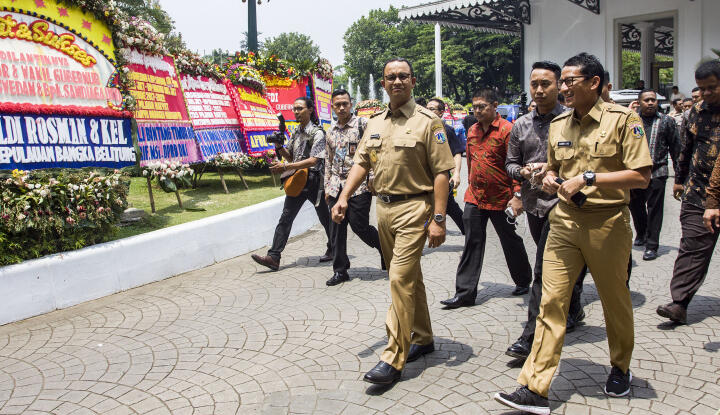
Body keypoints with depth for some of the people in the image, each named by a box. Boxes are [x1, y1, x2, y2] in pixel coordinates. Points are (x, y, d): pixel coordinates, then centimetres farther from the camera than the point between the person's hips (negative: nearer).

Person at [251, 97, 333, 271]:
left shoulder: (318, 133, -9)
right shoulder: (296, 133, 13)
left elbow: (313, 160, -19)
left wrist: (285, 167, -23)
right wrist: (279, 147, -1)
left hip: (314, 180, -6)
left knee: (325, 218, 11)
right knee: (285, 218, -4)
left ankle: (333, 250, 31)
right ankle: (274, 257, -9)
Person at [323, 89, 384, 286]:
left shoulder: (363, 124, -3)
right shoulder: (331, 131, 14)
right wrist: (327, 187, 15)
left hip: (359, 184, -5)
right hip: (337, 186, 5)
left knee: (359, 225, -6)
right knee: (336, 229, 4)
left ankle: (384, 247, 23)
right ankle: (340, 270, 14)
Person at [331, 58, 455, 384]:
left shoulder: (427, 122, -6)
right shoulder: (375, 123, 13)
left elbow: (441, 173, -10)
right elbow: (362, 163, 15)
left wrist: (438, 219, -16)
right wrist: (344, 197, 1)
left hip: (414, 208, -6)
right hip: (383, 207, 7)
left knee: (401, 278, -11)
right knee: (409, 277, 16)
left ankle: (393, 358, -5)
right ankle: (422, 338, 32)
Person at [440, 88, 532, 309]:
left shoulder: (507, 129, -11)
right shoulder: (473, 130, 9)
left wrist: (517, 194, -18)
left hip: (501, 199, -5)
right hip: (474, 197, 5)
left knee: (510, 242, 12)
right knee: (472, 245, 3)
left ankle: (523, 282, 34)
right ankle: (464, 293, 5)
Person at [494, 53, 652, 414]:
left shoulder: (623, 119, -7)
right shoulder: (558, 124, 10)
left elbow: (641, 176, -13)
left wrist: (588, 177, -19)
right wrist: (550, 179, 0)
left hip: (608, 222, -4)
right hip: (564, 221, 4)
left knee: (615, 300, 14)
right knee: (551, 301, -3)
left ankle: (620, 368, 39)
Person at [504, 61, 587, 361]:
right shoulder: (521, 125, 10)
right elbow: (510, 162, 14)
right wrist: (522, 171, -7)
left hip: (560, 202, -6)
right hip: (533, 203, 6)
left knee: (544, 269, -9)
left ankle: (531, 337, -4)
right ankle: (574, 309, 42)